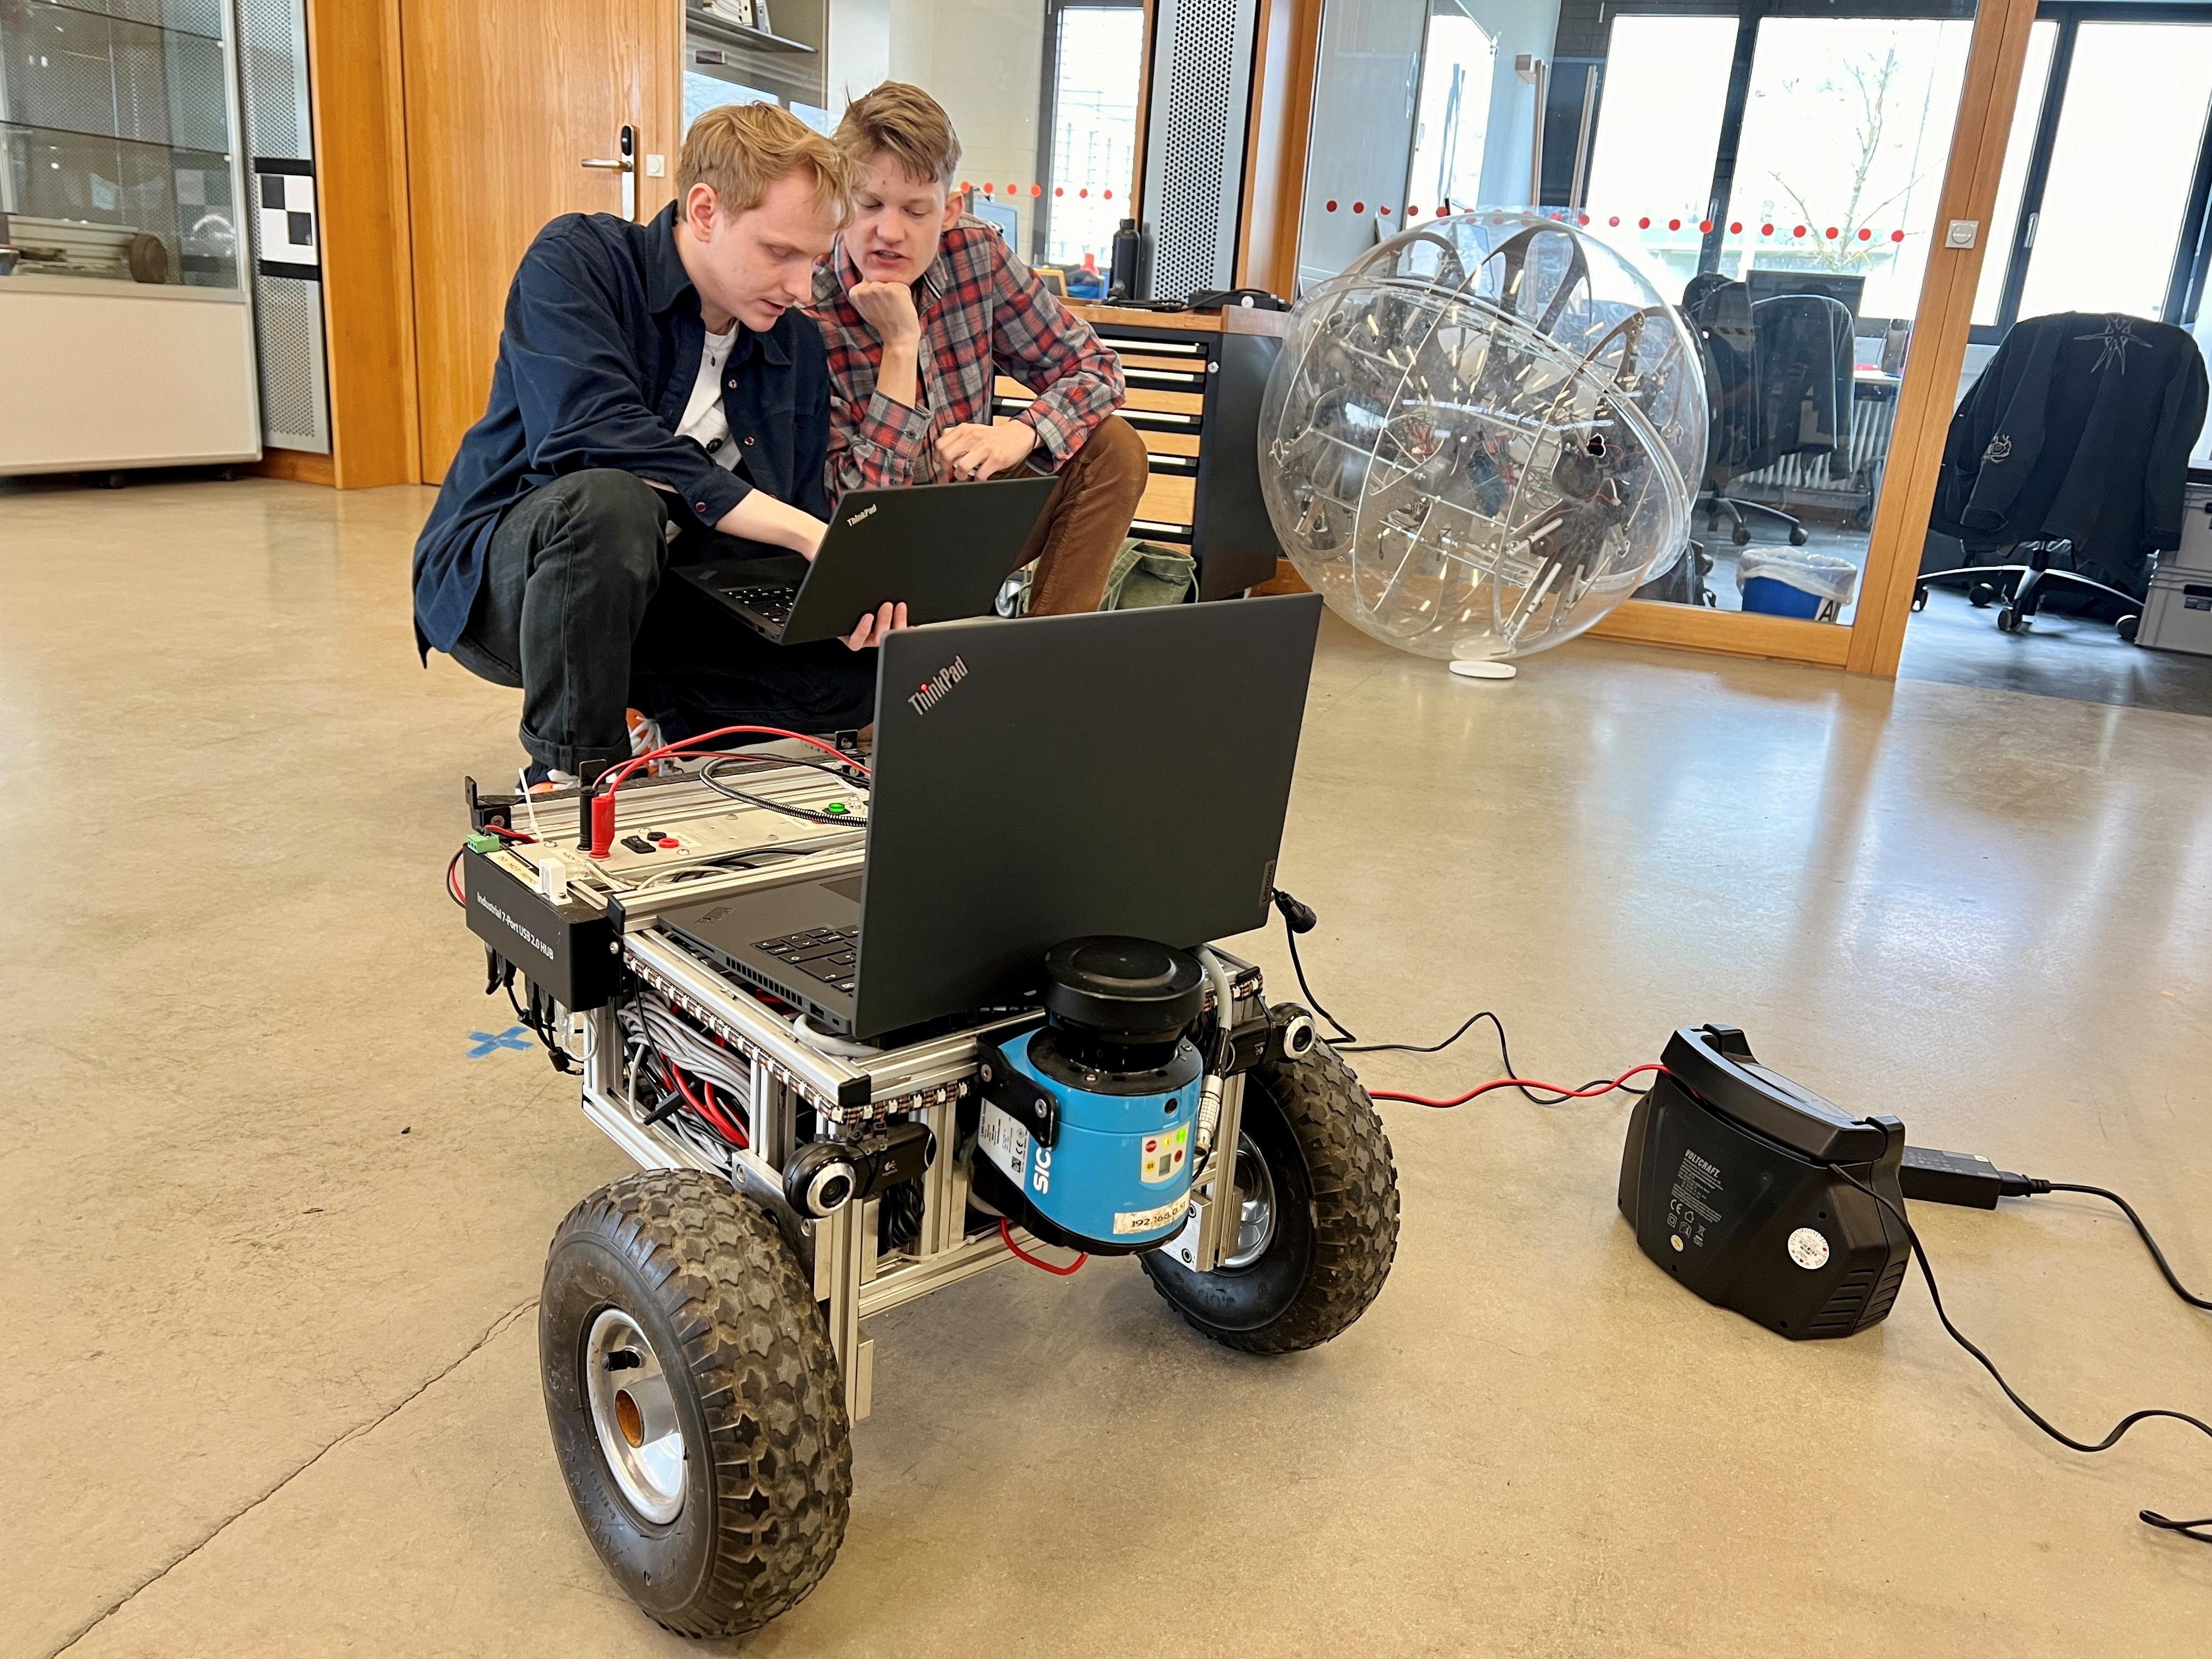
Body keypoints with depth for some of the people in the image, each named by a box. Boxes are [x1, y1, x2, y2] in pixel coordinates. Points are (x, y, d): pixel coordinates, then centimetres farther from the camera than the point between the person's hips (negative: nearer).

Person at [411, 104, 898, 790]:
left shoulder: (798, 345, 3)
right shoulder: (576, 259, -14)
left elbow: (801, 527, 3)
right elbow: (593, 433, -31)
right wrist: (800, 530, -34)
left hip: (661, 597, 5)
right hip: (497, 577, -5)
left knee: (866, 666, -13)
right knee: (609, 501, -39)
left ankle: (643, 723, 3)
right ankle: (570, 775, -19)